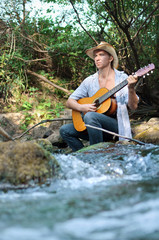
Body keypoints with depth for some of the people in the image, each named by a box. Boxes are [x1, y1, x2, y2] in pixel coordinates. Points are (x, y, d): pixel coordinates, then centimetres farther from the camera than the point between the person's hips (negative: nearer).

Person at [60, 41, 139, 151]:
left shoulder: (122, 78, -1)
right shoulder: (89, 81, 9)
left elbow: (133, 106, -9)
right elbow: (69, 102, 10)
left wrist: (131, 89, -28)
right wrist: (82, 107, -11)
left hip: (115, 125, -4)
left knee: (90, 116, -32)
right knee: (65, 130, -13)